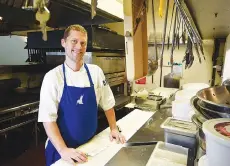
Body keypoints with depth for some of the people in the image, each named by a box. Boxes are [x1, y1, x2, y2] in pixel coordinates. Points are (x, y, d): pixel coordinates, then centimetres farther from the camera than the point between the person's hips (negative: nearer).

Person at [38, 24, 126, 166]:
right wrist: (63, 150, -23)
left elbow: (107, 104, 3)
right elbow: (48, 118, -16)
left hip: (91, 144, 3)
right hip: (62, 149, -3)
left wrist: (114, 129, 0)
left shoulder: (96, 72, -5)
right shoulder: (52, 77, -14)